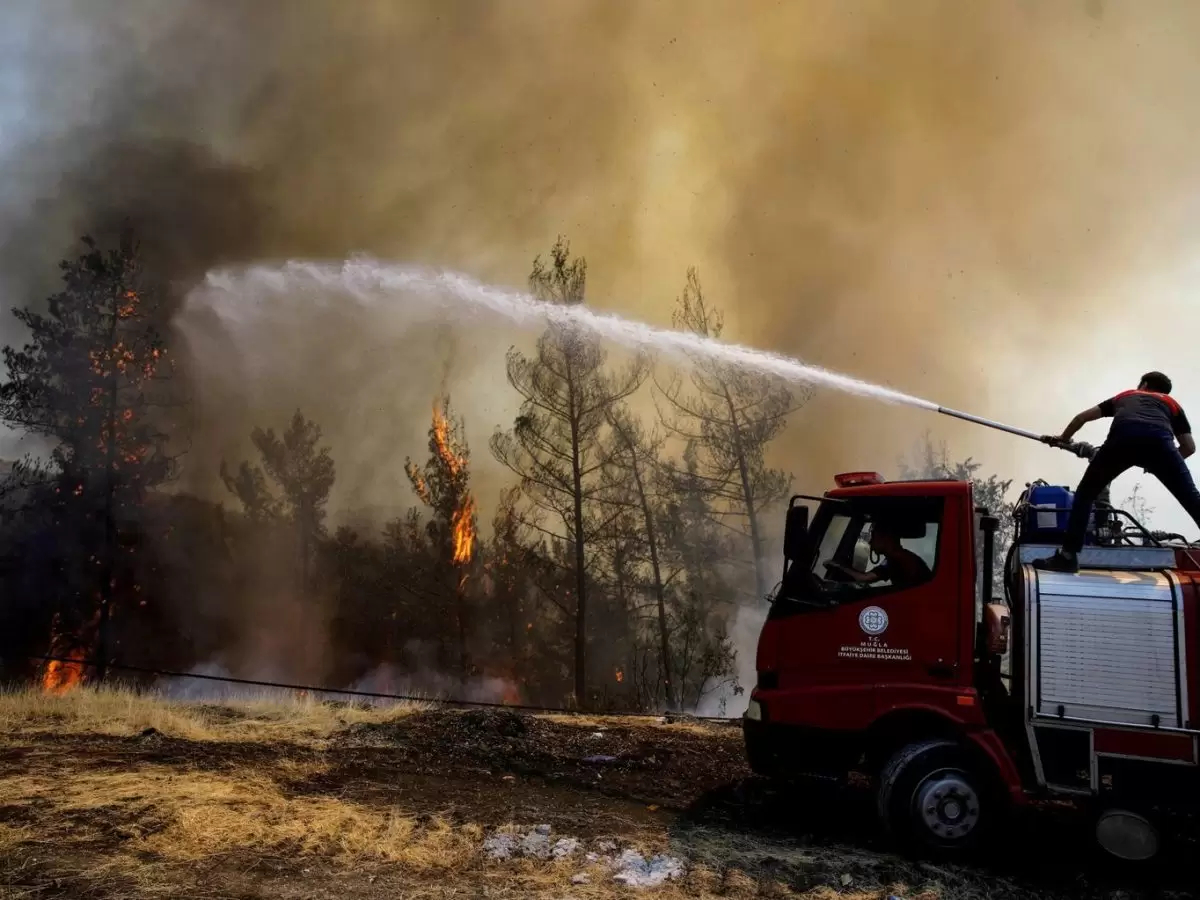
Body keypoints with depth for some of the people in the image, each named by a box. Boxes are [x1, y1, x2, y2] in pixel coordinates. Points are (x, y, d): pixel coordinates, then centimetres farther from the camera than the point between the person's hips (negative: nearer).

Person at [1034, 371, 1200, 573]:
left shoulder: (1124, 396, 42)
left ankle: (1068, 556, 9)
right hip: (1159, 440, 0)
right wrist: (1162, 464, 45)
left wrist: (1063, 439, 59)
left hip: (1122, 438, 0)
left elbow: (1083, 416, 43)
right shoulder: (1172, 403, 37)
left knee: (1086, 493, 17)